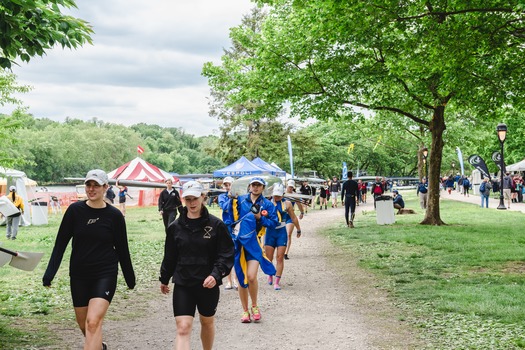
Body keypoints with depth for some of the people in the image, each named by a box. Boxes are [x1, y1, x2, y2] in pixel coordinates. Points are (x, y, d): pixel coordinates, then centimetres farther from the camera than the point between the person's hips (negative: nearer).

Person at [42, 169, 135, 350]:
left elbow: (122, 248, 4)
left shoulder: (114, 215, -5)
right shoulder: (75, 210, -2)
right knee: (83, 324, 14)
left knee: (93, 322, -18)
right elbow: (61, 242, 1)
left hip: (105, 274, -3)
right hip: (79, 275, 3)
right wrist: (50, 272, -5)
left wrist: (130, 277, 11)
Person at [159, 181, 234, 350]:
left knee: (207, 322, 19)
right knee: (183, 328, -10)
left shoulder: (216, 225, -7)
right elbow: (169, 257, 13)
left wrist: (216, 274, -21)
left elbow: (226, 254, -7)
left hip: (208, 285, 0)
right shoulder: (175, 227, 1)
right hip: (182, 284, 1)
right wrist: (164, 279, 21)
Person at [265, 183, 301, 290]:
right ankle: (270, 275, 32)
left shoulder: (287, 204, 3)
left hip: (282, 232, 0)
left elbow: (293, 218, 13)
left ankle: (277, 281, 0)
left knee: (280, 258, -4)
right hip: (270, 232, 0)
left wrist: (298, 230, 21)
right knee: (268, 258, 5)